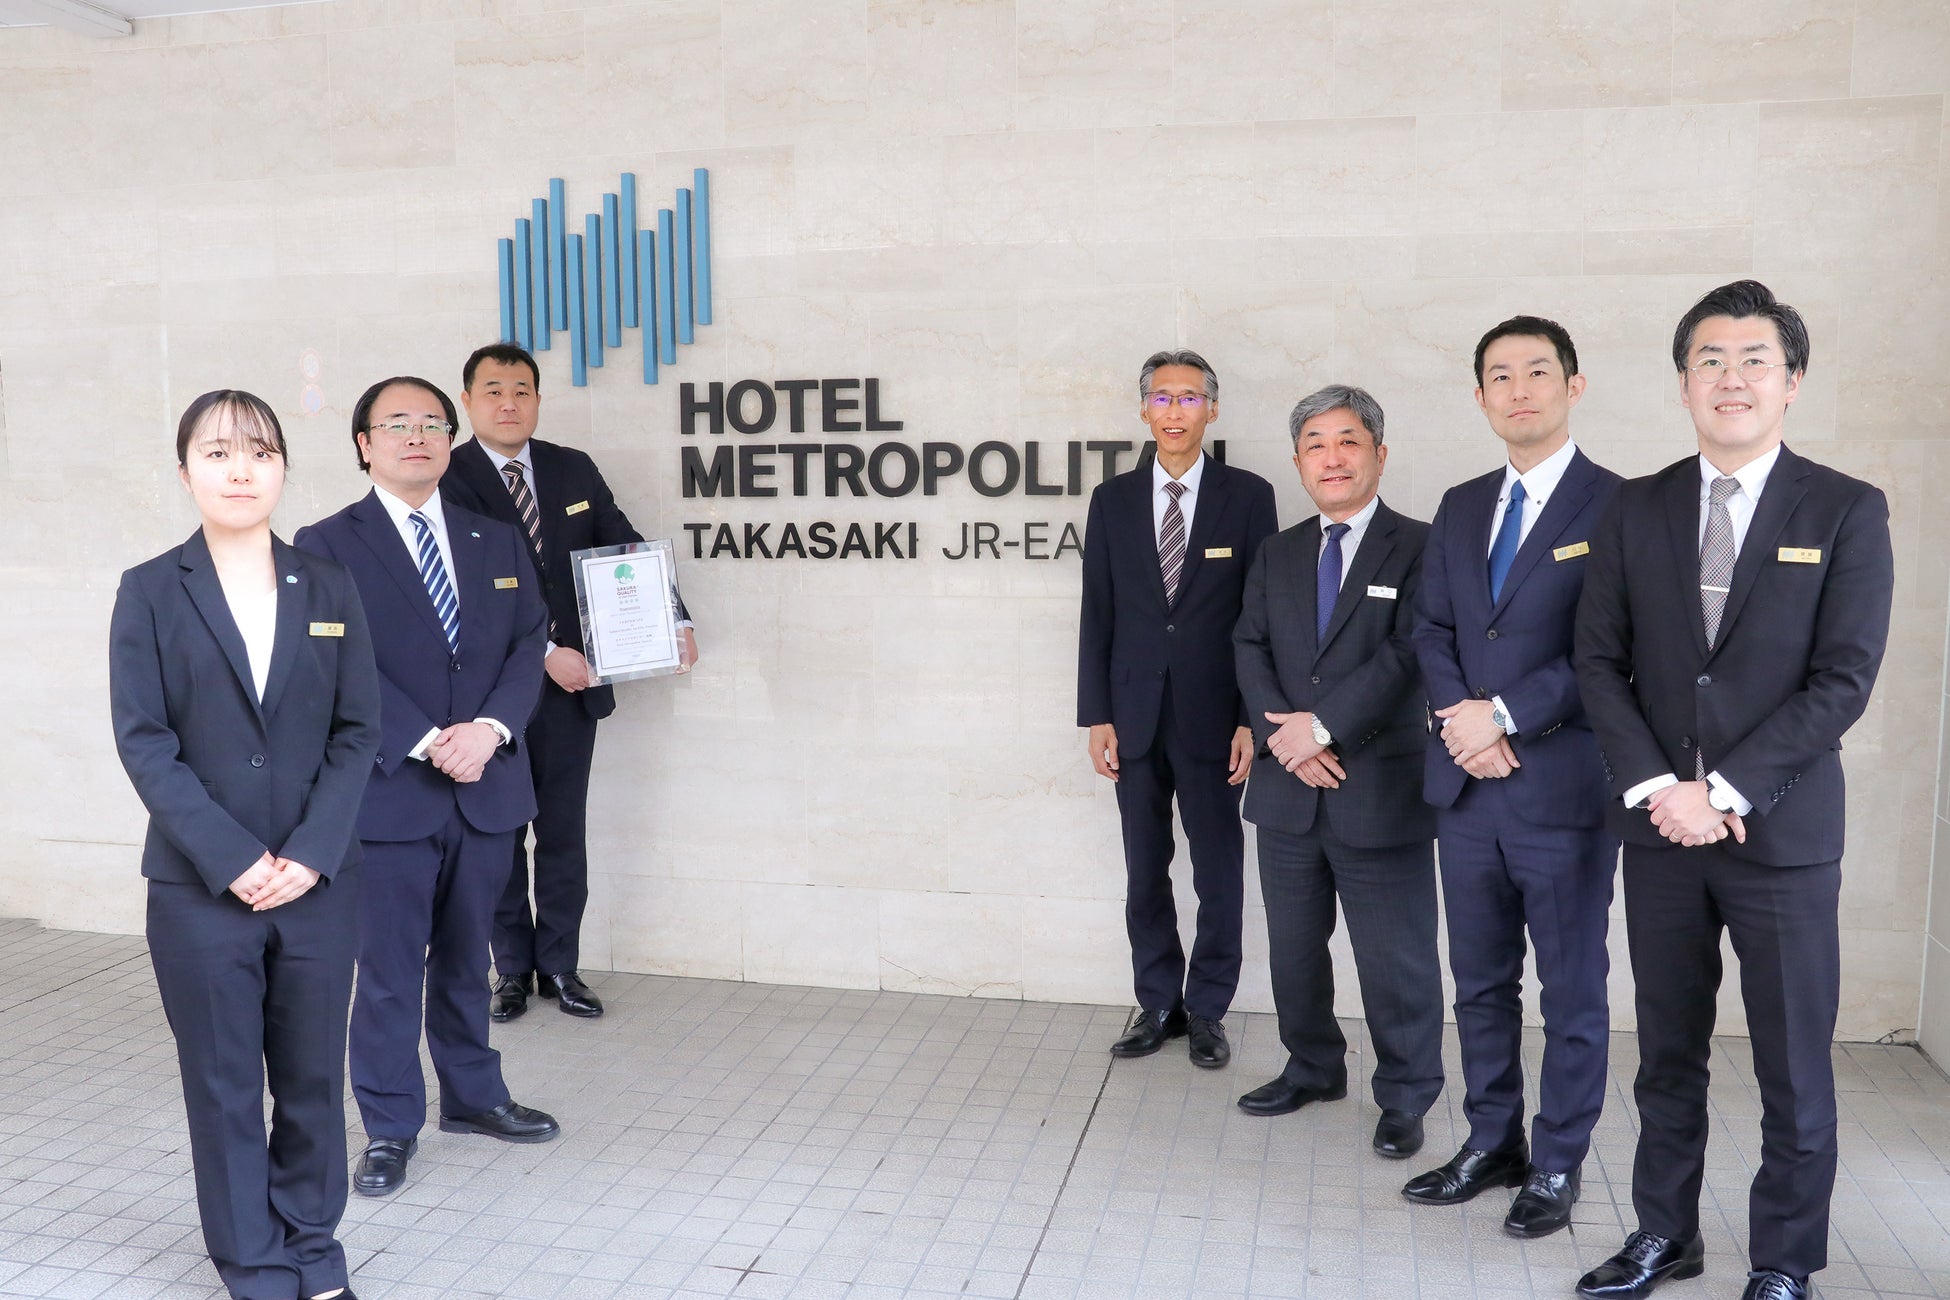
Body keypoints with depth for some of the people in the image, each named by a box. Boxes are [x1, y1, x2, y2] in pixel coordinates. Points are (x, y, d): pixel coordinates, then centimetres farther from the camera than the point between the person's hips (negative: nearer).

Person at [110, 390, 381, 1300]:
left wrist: (311, 852, -10)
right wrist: (233, 860, -14)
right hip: (200, 887, -1)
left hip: (319, 881, 2)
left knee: (312, 1079, 11)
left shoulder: (327, 589, 5)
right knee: (224, 1086, 9)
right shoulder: (150, 592, 0)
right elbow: (143, 741, -6)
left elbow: (358, 731, 1)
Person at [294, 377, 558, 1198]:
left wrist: (489, 728, -12)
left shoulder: (497, 542, 11)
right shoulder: (328, 545, -2)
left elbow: (528, 644, 5)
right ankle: (390, 1128, 19)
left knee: (465, 959, 17)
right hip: (389, 793, -4)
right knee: (388, 970, 5)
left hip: (486, 787, 4)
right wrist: (427, 744, -18)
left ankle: (474, 1096, 32)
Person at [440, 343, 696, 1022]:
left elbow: (626, 549, 11)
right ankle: (512, 968, 23)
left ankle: (559, 965, 22)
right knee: (499, 834, 9)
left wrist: (674, 619, -2)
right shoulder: (449, 480, -7)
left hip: (571, 683, 3)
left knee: (564, 833, 10)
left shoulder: (574, 469, 7)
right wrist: (543, 653, -20)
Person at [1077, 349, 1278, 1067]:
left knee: (1219, 874, 7)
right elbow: (1098, 614, 5)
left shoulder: (1247, 495, -1)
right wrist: (1097, 716, 0)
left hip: (1213, 717, -2)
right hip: (1136, 716, 2)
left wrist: (1254, 719, -7)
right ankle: (1157, 1004, 26)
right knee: (1145, 872, 11)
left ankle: (1207, 1011, 22)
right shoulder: (1113, 498, 6)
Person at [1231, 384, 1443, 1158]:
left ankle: (1405, 1100, 20)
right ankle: (1313, 1068, 35)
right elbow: (1251, 651, 4)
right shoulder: (1276, 555, 12)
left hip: (1381, 790, -5)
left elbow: (1406, 654, -15)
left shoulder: (1416, 549, -4)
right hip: (1289, 790, 5)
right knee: (1293, 948, 16)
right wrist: (1282, 735, -12)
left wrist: (1321, 726, -18)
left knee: (1395, 957, 4)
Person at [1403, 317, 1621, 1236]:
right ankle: (1492, 1144, 31)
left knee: (1573, 990, 8)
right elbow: (1431, 630, 9)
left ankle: (1557, 1165, 24)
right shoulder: (1460, 507, 12)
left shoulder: (1617, 506, -7)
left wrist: (1505, 714, -15)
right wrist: (1461, 716, -8)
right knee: (1480, 983, 16)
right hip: (1467, 784, 6)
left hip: (1564, 786, -5)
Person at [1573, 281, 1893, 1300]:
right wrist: (1655, 787, -10)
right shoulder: (1634, 511, 7)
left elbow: (1844, 678, -9)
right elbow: (1600, 660, 3)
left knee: (1795, 1069, 6)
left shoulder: (1847, 513, -1)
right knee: (1667, 1054, 14)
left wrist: (1725, 791, -14)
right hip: (1660, 829, 3)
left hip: (1783, 831, -2)